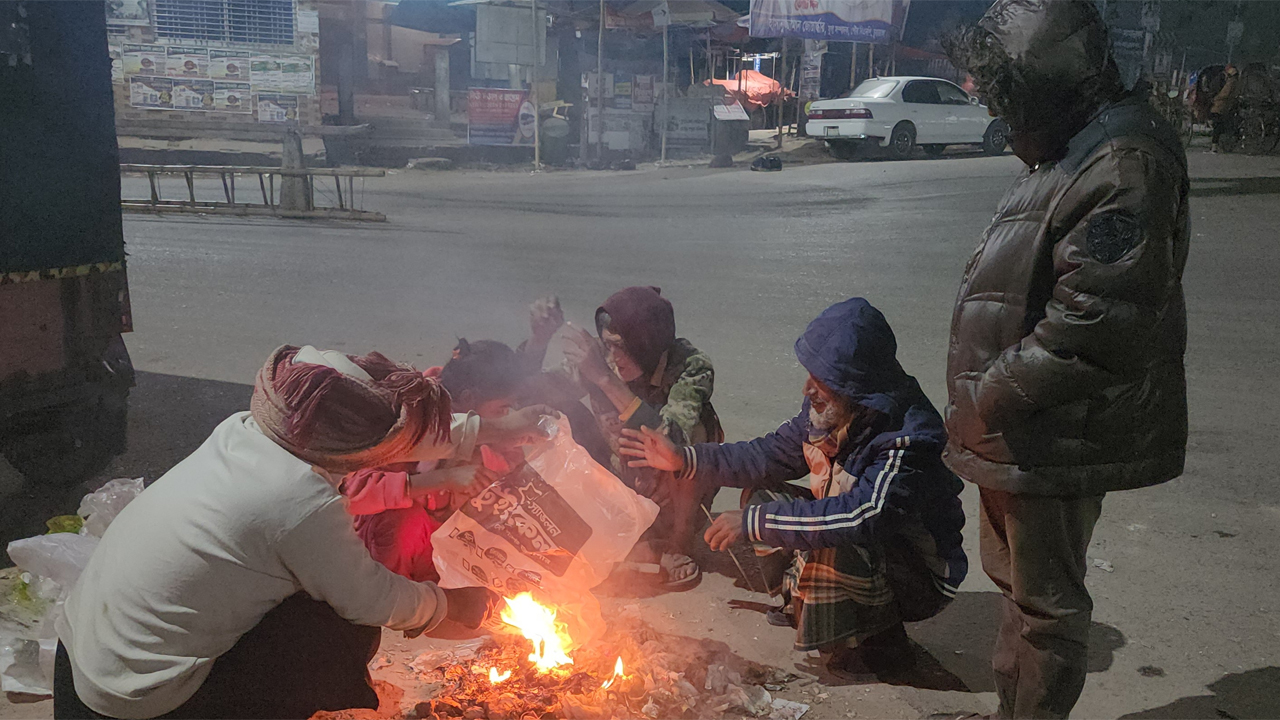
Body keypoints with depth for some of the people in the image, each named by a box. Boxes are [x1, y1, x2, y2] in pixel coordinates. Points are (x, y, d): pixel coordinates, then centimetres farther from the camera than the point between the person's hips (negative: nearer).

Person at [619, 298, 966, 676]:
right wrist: (683, 459, -6)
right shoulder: (827, 412, -8)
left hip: (919, 578, -7)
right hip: (852, 556, 7)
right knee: (766, 500, -4)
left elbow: (863, 517, -42)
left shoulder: (908, 440, -31)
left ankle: (879, 643, -10)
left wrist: (754, 521, -40)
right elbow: (770, 456, 3)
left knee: (840, 539, -34)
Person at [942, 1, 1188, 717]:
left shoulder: (1126, 167, -21)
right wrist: (982, 402, 12)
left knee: (1046, 602, 7)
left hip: (1059, 439, -10)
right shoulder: (1073, 153, 12)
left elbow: (1091, 332, -29)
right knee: (1018, 580, 23)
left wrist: (987, 398, -20)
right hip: (1021, 432, 10)